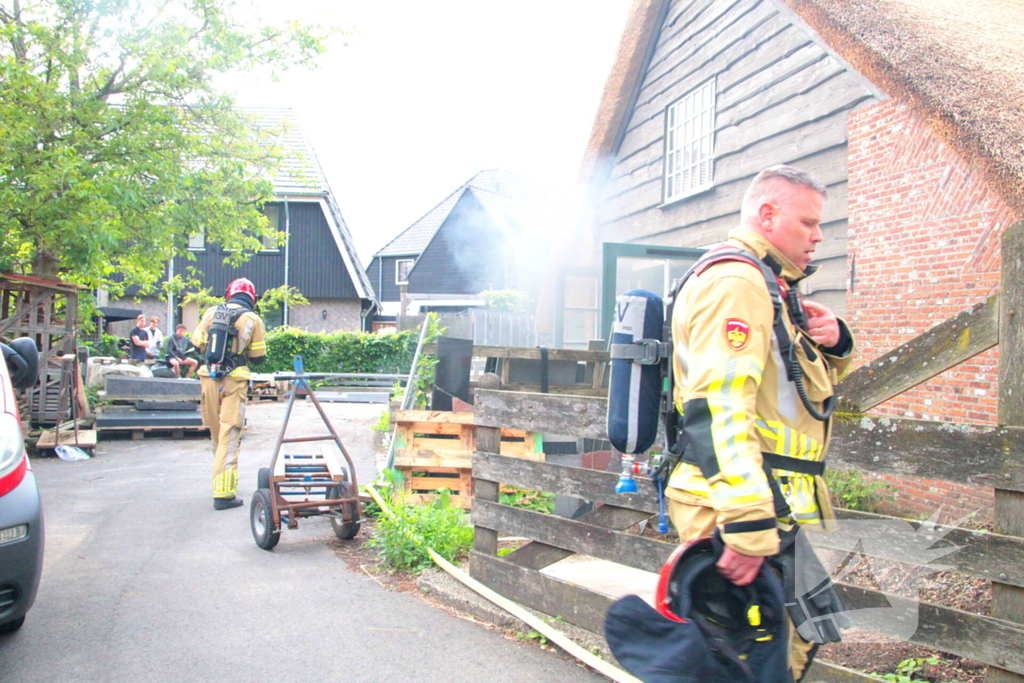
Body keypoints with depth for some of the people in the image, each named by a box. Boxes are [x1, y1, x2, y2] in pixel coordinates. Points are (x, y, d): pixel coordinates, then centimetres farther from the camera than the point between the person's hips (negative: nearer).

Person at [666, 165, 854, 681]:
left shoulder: (766, 286, 20)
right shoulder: (734, 281, -15)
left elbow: (809, 384, 29)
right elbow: (719, 407, -28)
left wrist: (833, 345, 5)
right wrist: (749, 526, -33)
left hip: (774, 508, 11)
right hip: (745, 513, -11)